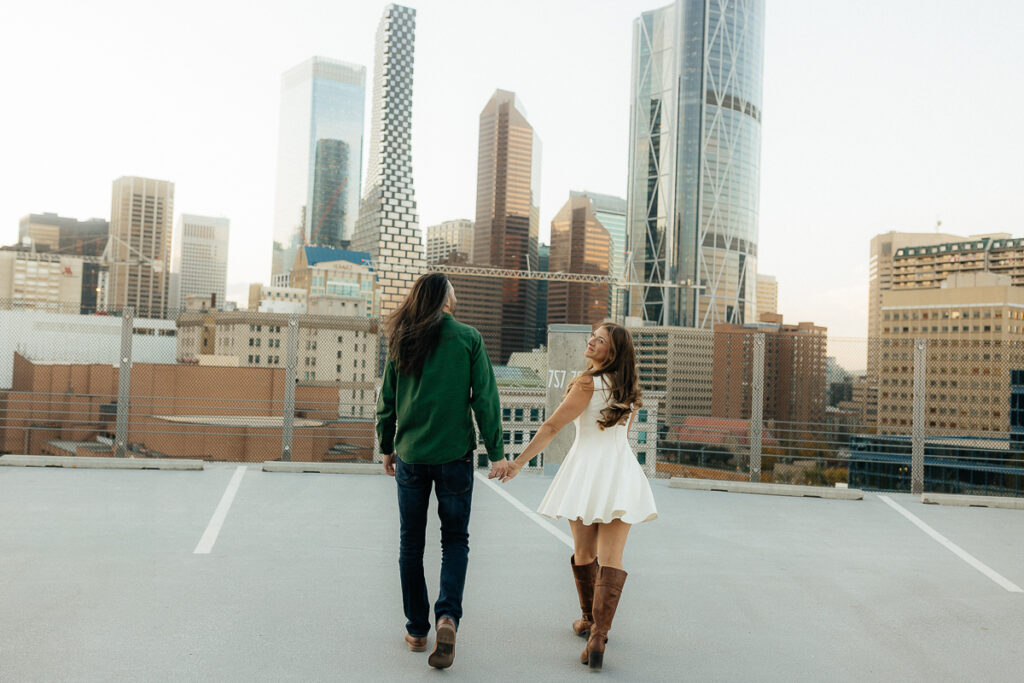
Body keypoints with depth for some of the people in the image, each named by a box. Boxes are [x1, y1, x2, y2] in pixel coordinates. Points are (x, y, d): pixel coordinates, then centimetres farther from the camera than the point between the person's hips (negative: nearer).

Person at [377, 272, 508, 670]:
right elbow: (485, 398, -5)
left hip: (410, 455, 2)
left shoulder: (401, 341, 3)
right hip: (454, 455, -2)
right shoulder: (467, 338, -4)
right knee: (455, 539, 10)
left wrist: (386, 448, 18)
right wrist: (496, 452, 0)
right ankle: (448, 615, -10)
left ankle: (417, 630, 18)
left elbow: (387, 400, 7)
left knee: (411, 542, 12)